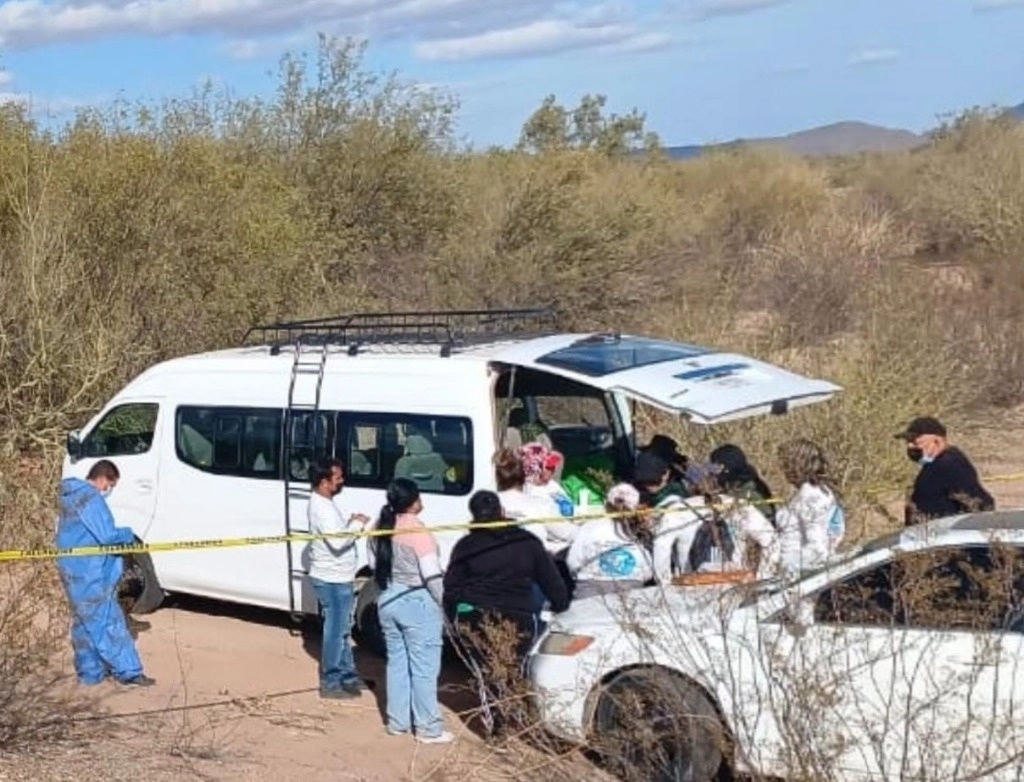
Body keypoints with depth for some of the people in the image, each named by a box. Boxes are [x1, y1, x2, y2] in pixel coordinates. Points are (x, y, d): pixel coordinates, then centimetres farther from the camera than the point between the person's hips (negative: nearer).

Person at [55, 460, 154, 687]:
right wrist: (128, 534, -3)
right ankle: (128, 672, -1)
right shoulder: (91, 498, -18)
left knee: (85, 623, 16)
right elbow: (107, 535, -22)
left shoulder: (71, 496, 14)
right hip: (89, 574, -10)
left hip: (73, 571, 10)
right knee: (107, 621, -5)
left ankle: (90, 672, 22)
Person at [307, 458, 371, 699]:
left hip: (338, 578, 10)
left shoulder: (324, 503, 11)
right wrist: (357, 524, -16)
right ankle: (331, 684, 7)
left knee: (341, 629, 19)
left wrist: (351, 525, 1)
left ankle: (347, 675, 30)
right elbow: (338, 541, -30)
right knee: (336, 631, -2)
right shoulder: (321, 508, -22)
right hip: (332, 580, -10)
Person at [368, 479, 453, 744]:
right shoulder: (418, 531, -19)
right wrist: (443, 603, -7)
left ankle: (397, 722, 23)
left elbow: (374, 565, 12)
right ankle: (429, 729, 7)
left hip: (387, 601, 7)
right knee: (424, 668, 1)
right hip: (418, 603, -7)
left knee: (396, 662, 16)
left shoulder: (381, 528, 3)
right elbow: (431, 575, -18)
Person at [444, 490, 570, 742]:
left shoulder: (466, 546, 3)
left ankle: (498, 731, 3)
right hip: (518, 621, 1)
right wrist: (561, 605, 23)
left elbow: (451, 589, 4)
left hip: (475, 621, -1)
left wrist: (455, 622, 14)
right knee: (513, 675, 16)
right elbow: (551, 580, 9)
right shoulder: (528, 542, 5)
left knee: (488, 676, 6)